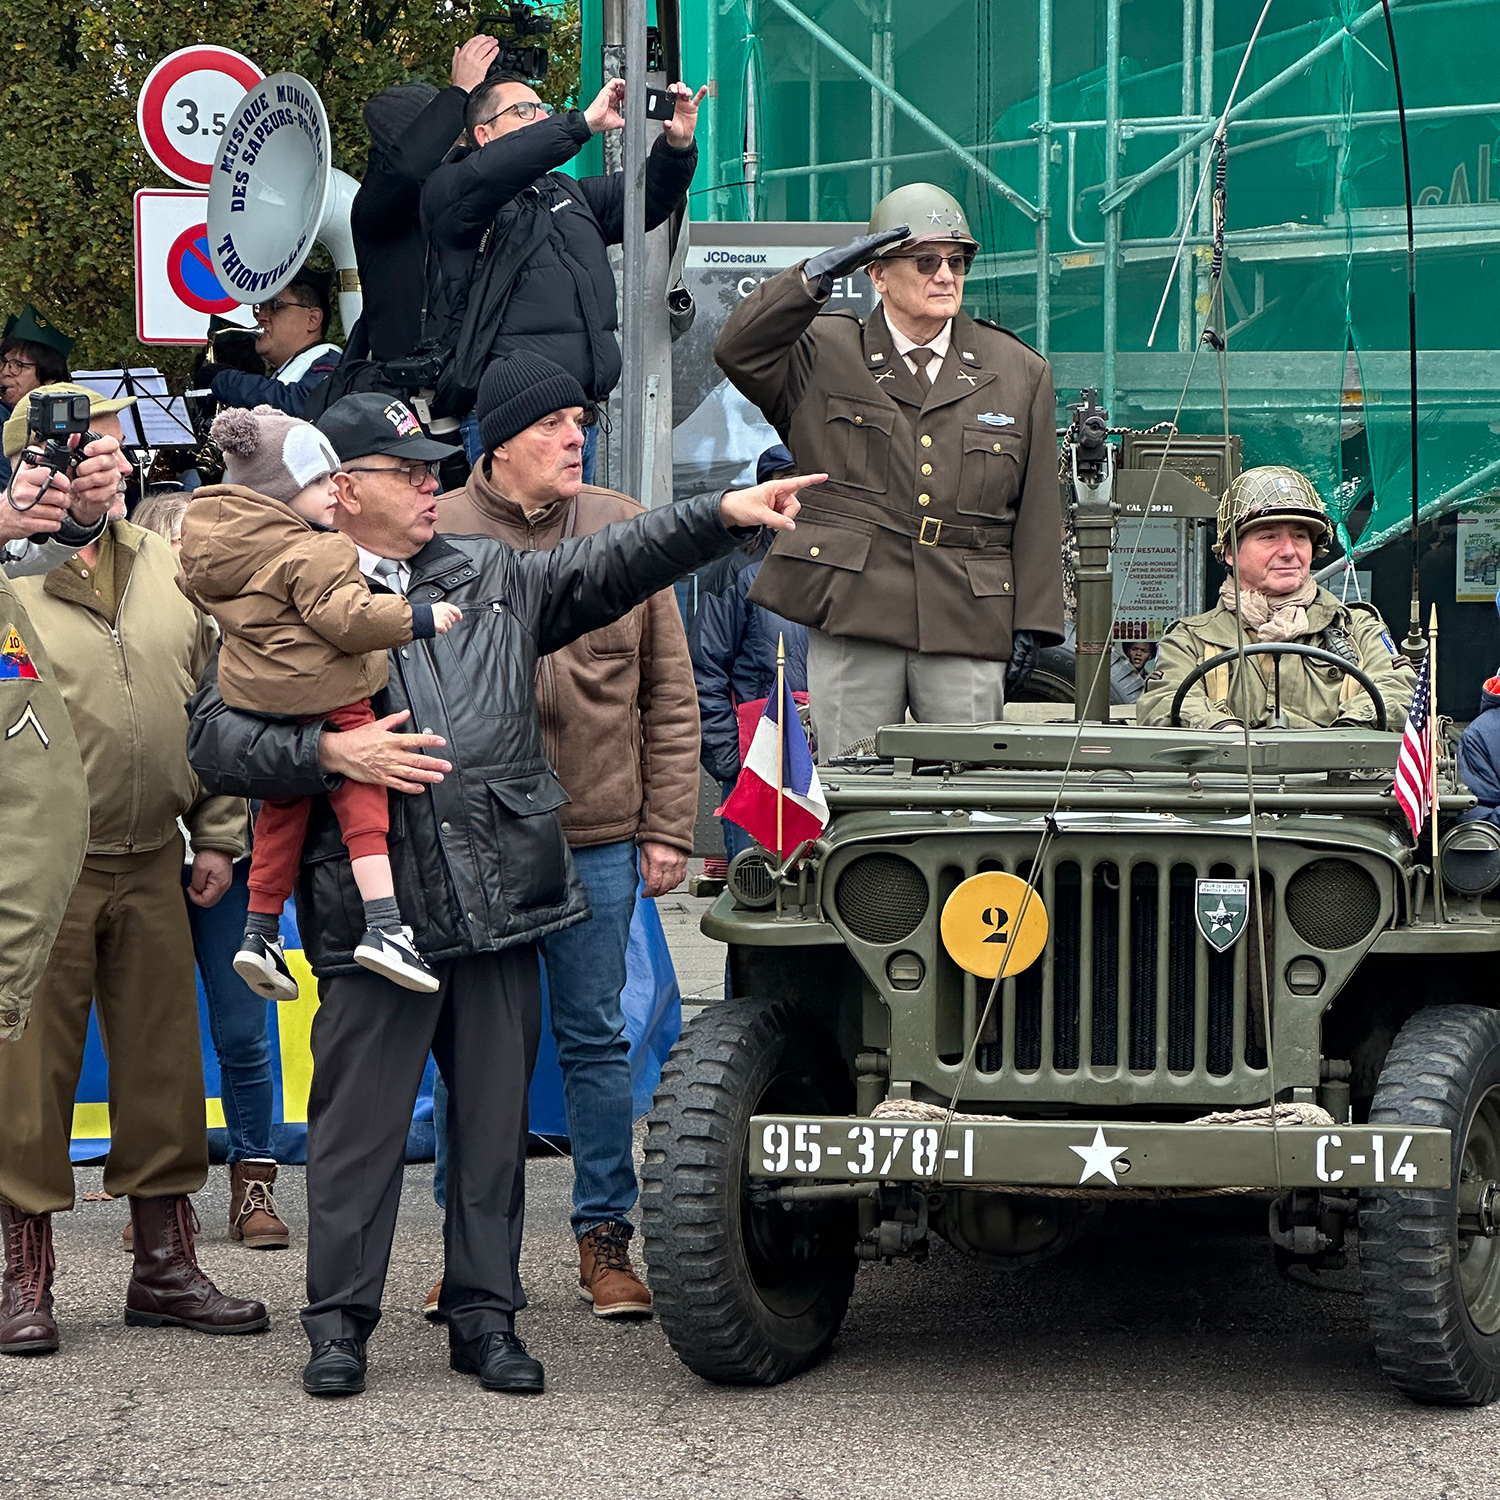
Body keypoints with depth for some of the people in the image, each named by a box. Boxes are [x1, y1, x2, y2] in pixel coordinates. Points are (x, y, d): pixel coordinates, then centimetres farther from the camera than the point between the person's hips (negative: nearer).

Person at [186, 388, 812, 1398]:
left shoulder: (492, 577, 15)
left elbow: (608, 567, 10)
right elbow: (216, 739, -1)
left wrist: (724, 514, -1)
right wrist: (330, 753, -14)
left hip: (501, 896, 3)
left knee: (495, 1117, 7)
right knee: (359, 1119, 0)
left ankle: (486, 1316, 14)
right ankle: (339, 1321, 9)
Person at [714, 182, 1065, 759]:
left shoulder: (1020, 373, 12)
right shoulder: (825, 355, 9)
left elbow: (1036, 514, 11)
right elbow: (739, 351, -8)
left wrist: (1032, 624, 5)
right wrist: (816, 277, -13)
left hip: (968, 625, 1)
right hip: (850, 616, -1)